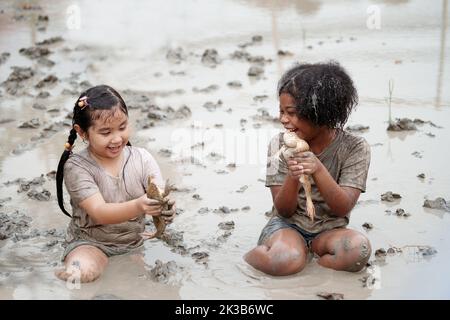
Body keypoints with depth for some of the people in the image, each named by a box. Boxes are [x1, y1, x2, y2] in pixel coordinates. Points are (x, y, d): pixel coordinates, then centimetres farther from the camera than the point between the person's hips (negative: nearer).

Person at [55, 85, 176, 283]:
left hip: (135, 240, 6)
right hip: (91, 242, -5)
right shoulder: (77, 167, -13)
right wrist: (138, 206, -43)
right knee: (80, 273, -34)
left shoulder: (142, 158, -2)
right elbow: (100, 213, -24)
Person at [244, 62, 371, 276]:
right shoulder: (280, 144, -3)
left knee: (358, 248, -33)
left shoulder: (355, 148, -8)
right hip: (288, 225, -1)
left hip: (329, 230, 2)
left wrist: (318, 170, -30)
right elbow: (284, 210, -6)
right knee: (285, 259, -36)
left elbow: (341, 208, -14)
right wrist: (292, 177, -28)